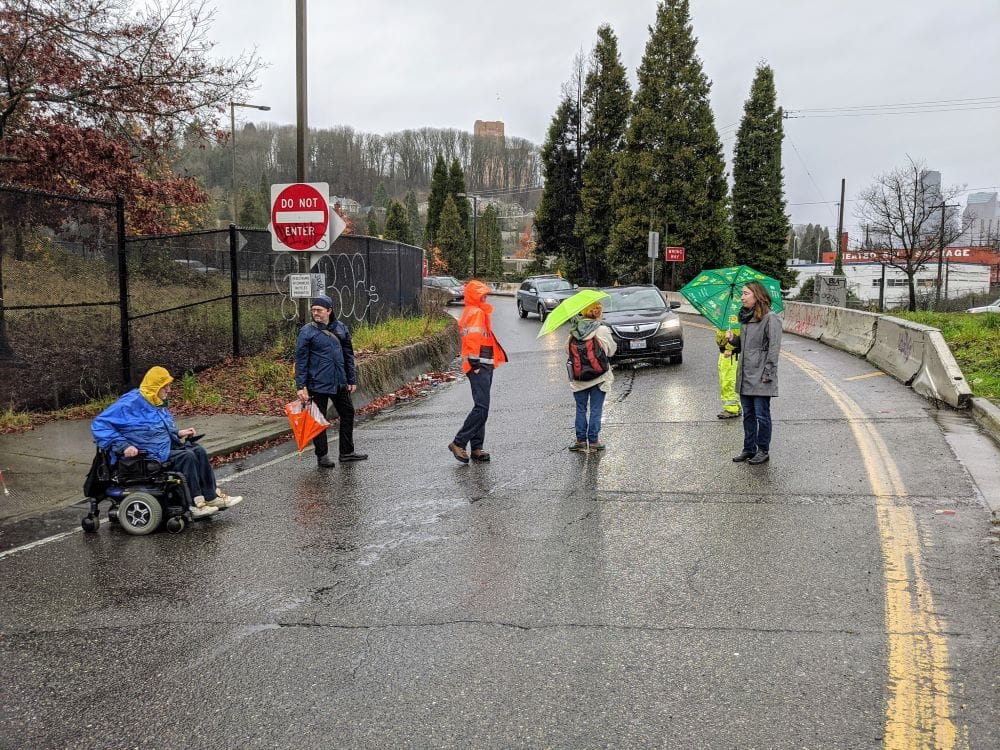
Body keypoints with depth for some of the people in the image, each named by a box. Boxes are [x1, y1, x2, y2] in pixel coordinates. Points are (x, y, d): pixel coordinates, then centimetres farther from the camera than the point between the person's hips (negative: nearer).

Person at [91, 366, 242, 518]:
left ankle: (212, 496, -8)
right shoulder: (132, 403, -16)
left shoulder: (159, 403, 13)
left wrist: (178, 433, 10)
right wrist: (124, 446, -29)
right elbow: (99, 424, -20)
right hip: (149, 455, -9)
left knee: (199, 451, -8)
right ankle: (196, 505, -22)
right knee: (187, 456, -24)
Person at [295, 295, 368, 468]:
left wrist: (352, 380, 12)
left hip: (340, 383, 5)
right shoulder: (307, 331, -8)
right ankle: (322, 455, 14)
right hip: (317, 384, -5)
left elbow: (348, 356, 13)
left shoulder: (341, 328, 6)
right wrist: (301, 386, -14)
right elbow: (301, 361, -9)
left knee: (348, 414, 12)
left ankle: (347, 452, 25)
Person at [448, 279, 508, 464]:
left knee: (481, 407, 11)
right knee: (481, 407, -15)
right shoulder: (475, 312, -11)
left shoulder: (480, 312, 22)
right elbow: (472, 338, -20)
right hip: (479, 365, -11)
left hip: (485, 365, 11)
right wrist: (475, 363, -21)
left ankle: (476, 448, 14)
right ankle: (459, 443, -12)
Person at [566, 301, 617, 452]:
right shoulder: (603, 331, -12)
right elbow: (611, 351, 0)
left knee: (580, 409, 12)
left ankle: (580, 440, 13)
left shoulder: (574, 332, -5)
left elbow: (567, 350, 3)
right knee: (596, 409, 7)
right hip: (599, 376, -2)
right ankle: (593, 441, 10)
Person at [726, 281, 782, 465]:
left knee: (761, 415, 0)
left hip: (760, 376, -8)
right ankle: (749, 448, 24)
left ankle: (763, 450, 12)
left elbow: (774, 348, -13)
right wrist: (733, 339, 2)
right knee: (748, 414, 14)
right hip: (745, 375, 8)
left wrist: (767, 373, -16)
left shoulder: (770, 319, -11)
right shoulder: (745, 317, 14)